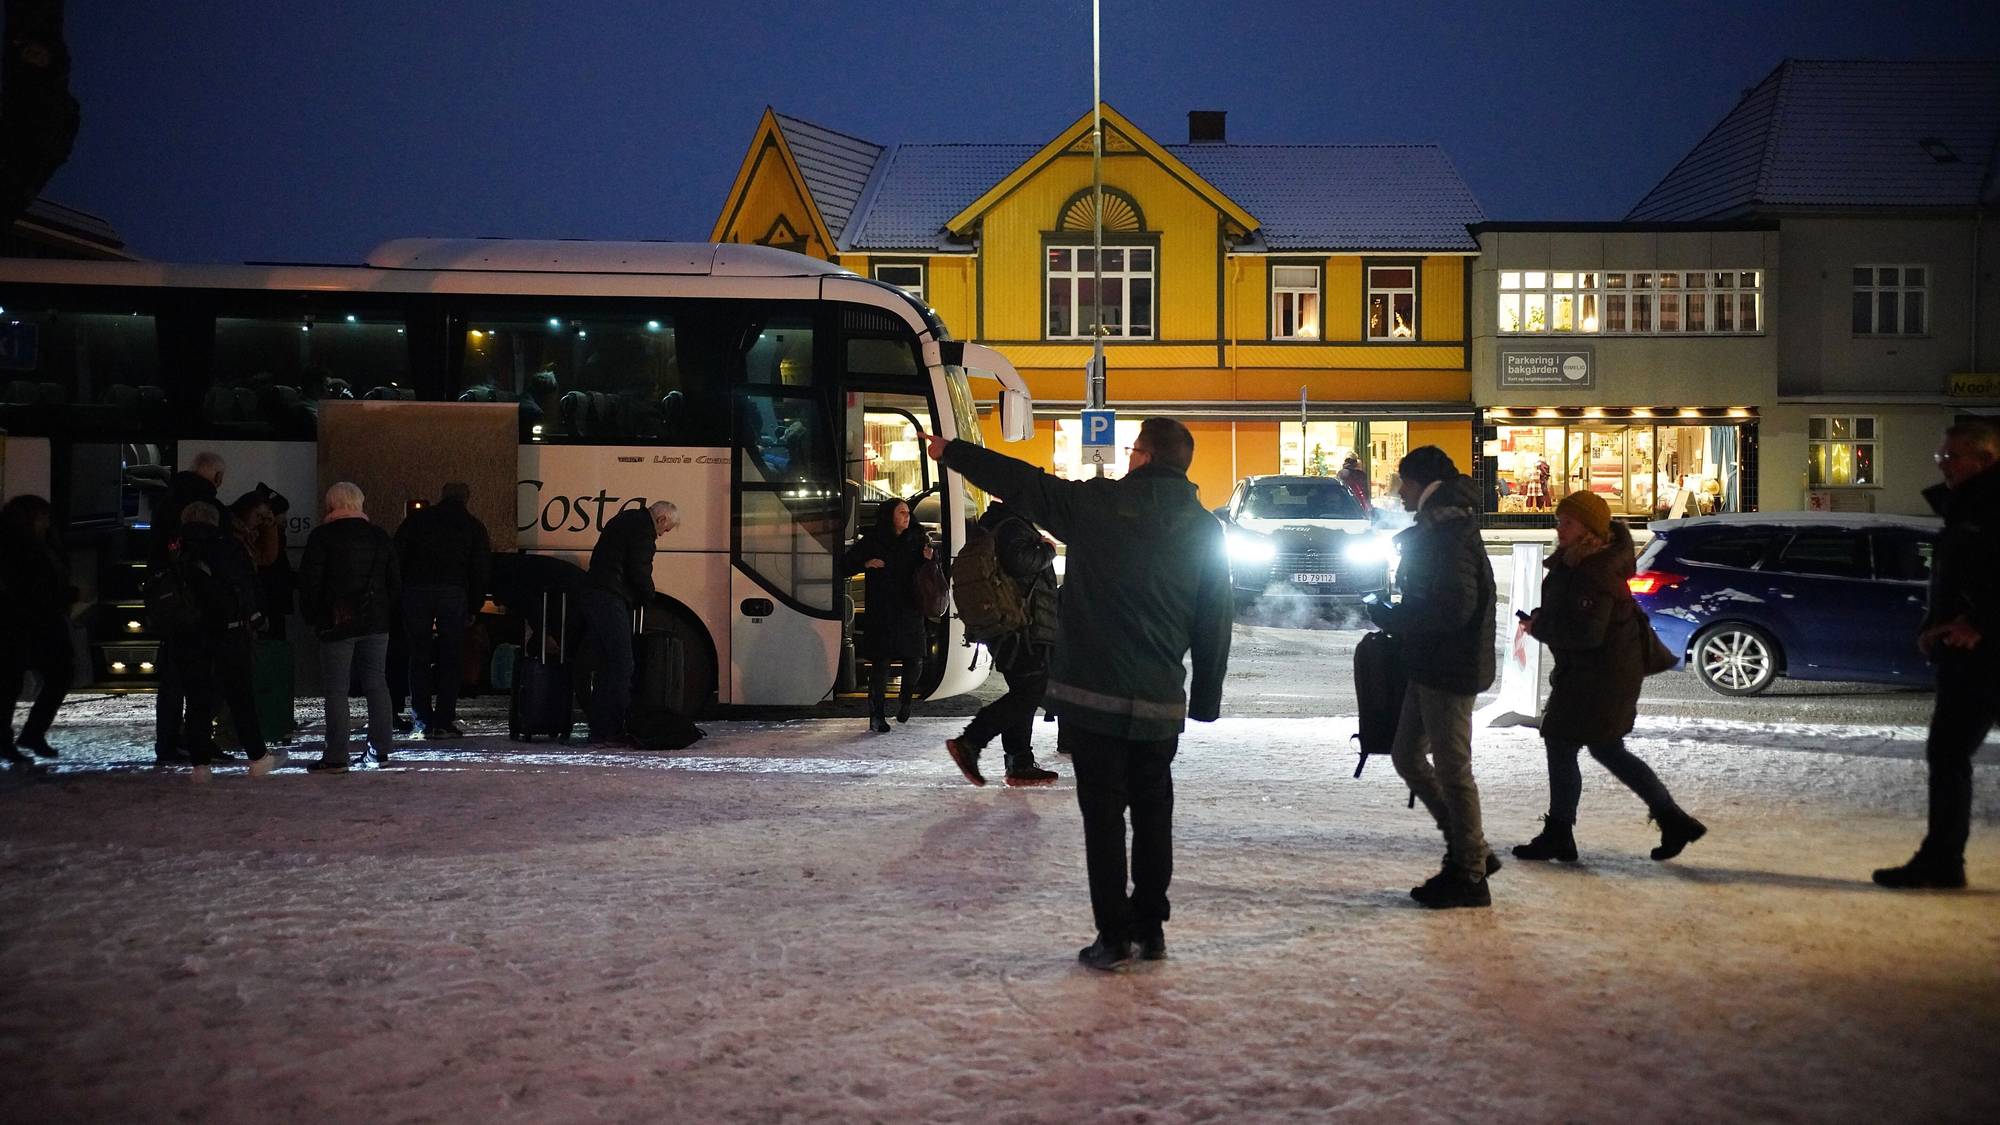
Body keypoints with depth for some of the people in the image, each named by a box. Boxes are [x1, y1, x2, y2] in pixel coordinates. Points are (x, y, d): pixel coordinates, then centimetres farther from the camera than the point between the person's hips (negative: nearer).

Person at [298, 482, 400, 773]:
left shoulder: (321, 537, -6)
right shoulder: (380, 537, 9)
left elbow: (309, 582, -7)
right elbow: (395, 581, 12)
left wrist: (313, 618, 4)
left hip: (337, 622, -4)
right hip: (376, 622, 5)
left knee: (336, 689, -2)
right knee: (376, 682, 11)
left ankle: (336, 757, -4)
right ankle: (381, 749, 13)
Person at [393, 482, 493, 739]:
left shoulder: (418, 518, 14)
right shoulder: (473, 526, 13)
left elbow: (396, 555, 6)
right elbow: (482, 570, 8)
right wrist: (473, 608, 12)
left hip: (415, 590, 1)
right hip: (453, 593, -1)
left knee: (418, 656, 8)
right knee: (451, 658, 5)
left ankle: (424, 723, 5)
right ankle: (444, 722, 0)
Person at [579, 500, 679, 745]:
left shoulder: (625, 520, 25)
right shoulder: (643, 526, -7)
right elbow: (638, 569, -14)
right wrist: (647, 596, 5)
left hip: (591, 597, 10)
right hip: (611, 601, -10)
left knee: (606, 666, 12)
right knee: (621, 667, -9)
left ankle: (598, 730, 12)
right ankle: (612, 733, -11)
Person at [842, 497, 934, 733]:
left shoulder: (916, 540, 6)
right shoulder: (872, 541, 1)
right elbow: (845, 566, 4)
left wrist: (928, 559, -9)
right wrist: (865, 564, -15)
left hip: (910, 612, 2)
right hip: (881, 614, -2)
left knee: (914, 661, -1)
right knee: (880, 662, -7)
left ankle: (905, 701, 28)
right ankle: (876, 716, 0)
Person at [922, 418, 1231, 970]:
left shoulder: (1099, 503, -7)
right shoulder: (1204, 528, 3)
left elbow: (1018, 481, 3)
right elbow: (1215, 623, 5)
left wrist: (950, 451, 16)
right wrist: (1206, 698, 13)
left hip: (1093, 695, -3)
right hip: (1161, 702, 3)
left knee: (1103, 815, 2)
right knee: (1153, 813, 15)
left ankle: (1114, 935, 2)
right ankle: (1151, 929, 20)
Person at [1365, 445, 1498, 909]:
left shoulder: (1449, 535, -19)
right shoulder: (1435, 529, 14)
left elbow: (1456, 608, -25)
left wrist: (1393, 619, -16)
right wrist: (1398, 619, 10)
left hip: (1449, 670, -11)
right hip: (1430, 667, 11)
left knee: (1452, 770, -3)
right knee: (1407, 755, 16)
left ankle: (1470, 875, 7)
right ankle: (1469, 851, 21)